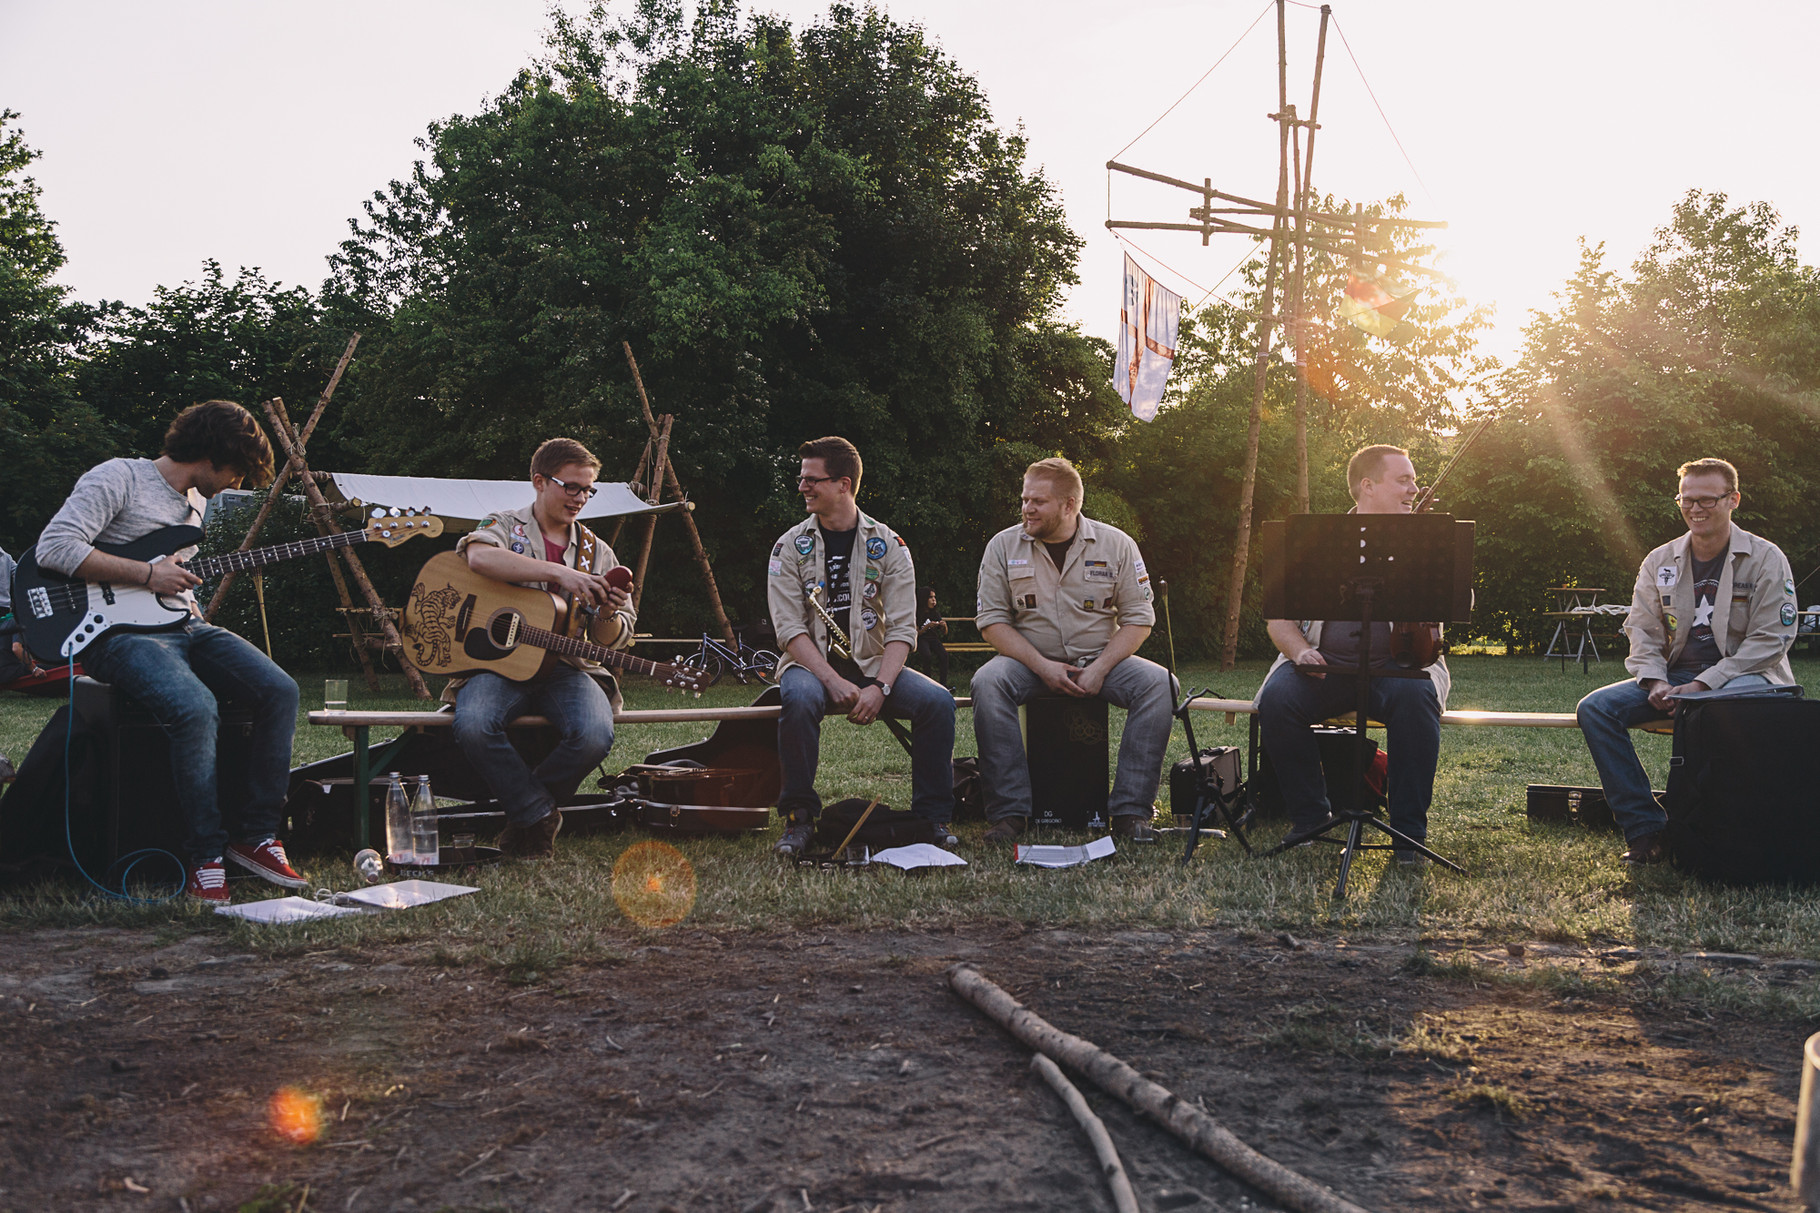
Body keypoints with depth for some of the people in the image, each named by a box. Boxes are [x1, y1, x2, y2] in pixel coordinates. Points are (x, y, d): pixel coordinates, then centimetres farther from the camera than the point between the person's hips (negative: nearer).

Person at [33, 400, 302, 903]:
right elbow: (54, 547, -18)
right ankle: (206, 856, -22)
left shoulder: (195, 502, 20)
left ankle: (255, 834, -5)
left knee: (280, 691, -14)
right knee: (196, 708, -35)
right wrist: (148, 573, -18)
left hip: (183, 625, 8)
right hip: (121, 632, -8)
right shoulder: (118, 478, -6)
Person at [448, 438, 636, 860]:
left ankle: (524, 817, -2)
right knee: (473, 726, -35)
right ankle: (541, 815, -11)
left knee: (594, 737, -30)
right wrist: (558, 573, -24)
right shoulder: (504, 526, 9)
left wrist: (608, 613, -10)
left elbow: (613, 639, 15)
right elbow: (480, 556, -19)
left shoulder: (597, 552, 18)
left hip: (566, 667, 2)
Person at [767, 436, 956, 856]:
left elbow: (901, 629, -3)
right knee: (800, 699, -37)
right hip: (811, 664, -1)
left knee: (937, 701, -25)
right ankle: (797, 817, -20)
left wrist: (879, 686, -21)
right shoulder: (790, 546, 2)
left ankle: (933, 816, -9)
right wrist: (834, 682, -22)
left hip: (874, 664, 1)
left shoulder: (887, 545, 2)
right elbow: (789, 629, -7)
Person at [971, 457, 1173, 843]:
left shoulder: (1116, 544, 1)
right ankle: (1008, 811, -28)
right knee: (987, 682, -32)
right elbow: (992, 621, -2)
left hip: (1101, 659, 1)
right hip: (1029, 662, 0)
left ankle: (1131, 811, -24)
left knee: (1157, 683, -27)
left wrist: (1100, 669, -15)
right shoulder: (1003, 546, 2)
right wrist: (1042, 666, -16)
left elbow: (1139, 618, 1)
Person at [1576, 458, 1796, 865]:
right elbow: (1642, 631, 11)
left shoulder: (1766, 559, -1)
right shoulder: (1659, 562, 11)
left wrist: (1703, 685, -17)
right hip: (1675, 676, 5)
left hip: (1745, 674, -4)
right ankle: (1645, 829, -19)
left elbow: (1769, 639, -8)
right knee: (1595, 708, -18)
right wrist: (1655, 682, -10)